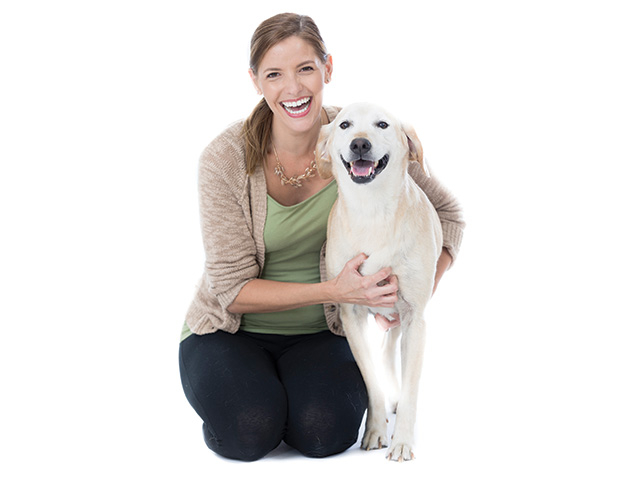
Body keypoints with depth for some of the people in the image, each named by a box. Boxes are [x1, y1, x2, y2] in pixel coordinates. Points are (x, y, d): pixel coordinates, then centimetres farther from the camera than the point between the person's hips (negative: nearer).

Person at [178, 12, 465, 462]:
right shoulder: (225, 159, -18)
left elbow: (447, 213, 2)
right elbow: (233, 289, -16)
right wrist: (333, 291, -28)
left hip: (321, 334, 1)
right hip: (234, 331, -1)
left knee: (325, 433, -26)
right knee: (250, 433, -27)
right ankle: (235, 390, 7)